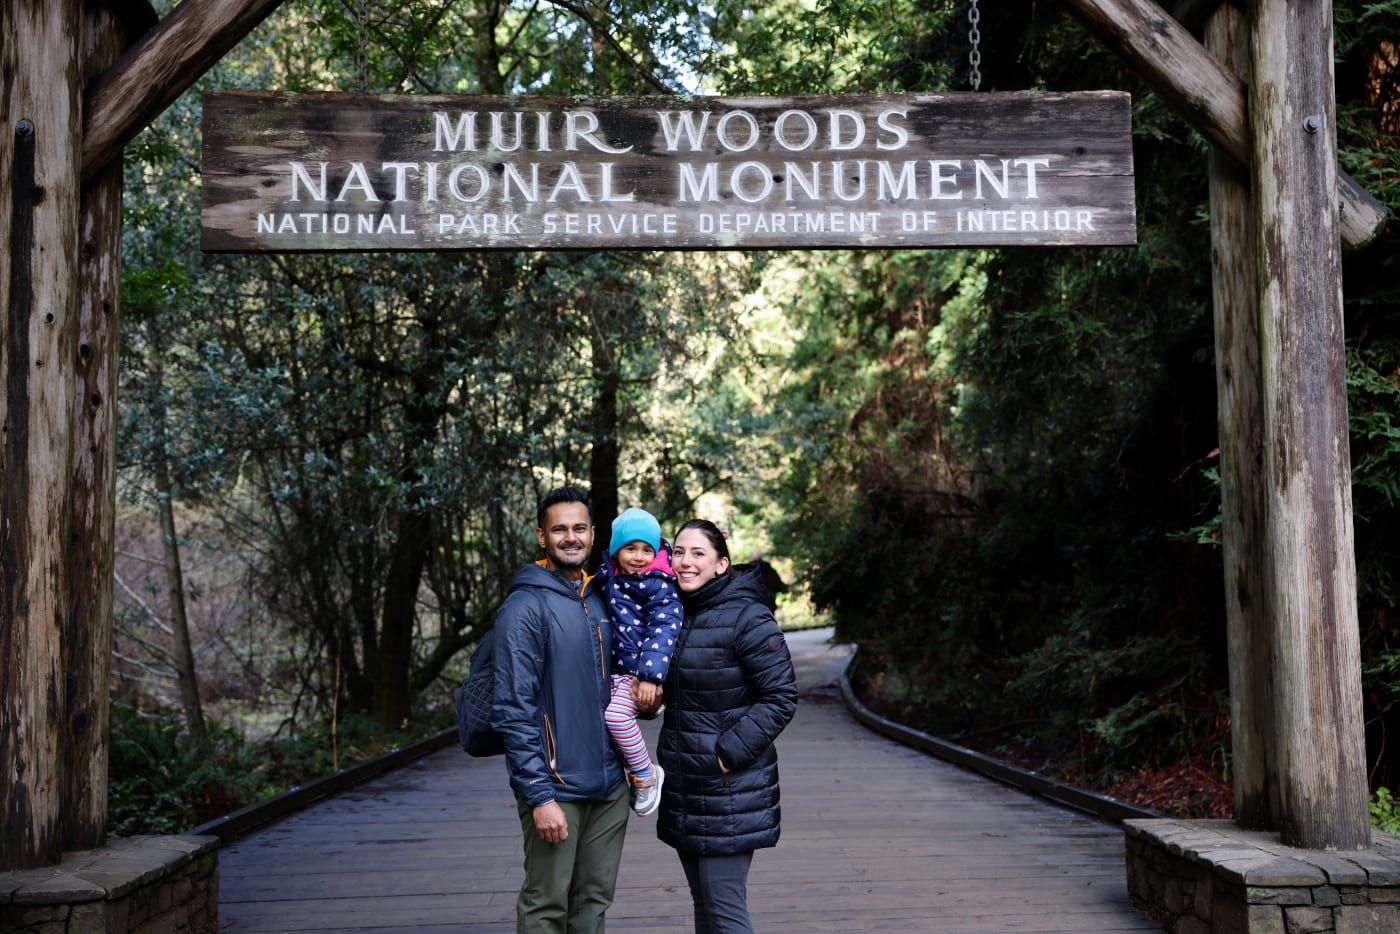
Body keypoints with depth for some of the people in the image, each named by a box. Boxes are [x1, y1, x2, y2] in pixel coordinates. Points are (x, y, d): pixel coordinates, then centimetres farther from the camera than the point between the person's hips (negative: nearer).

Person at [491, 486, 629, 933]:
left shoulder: (600, 599, 12)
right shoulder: (525, 607, -10)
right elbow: (513, 710, -15)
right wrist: (539, 795, -18)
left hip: (609, 786, 7)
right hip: (557, 788, -6)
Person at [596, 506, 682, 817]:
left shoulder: (659, 584, -11)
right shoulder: (608, 576, 8)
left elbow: (664, 629, -18)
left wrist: (650, 675, -25)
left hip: (641, 671, -8)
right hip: (617, 669, 8)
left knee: (615, 712, -27)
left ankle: (646, 774, -7)